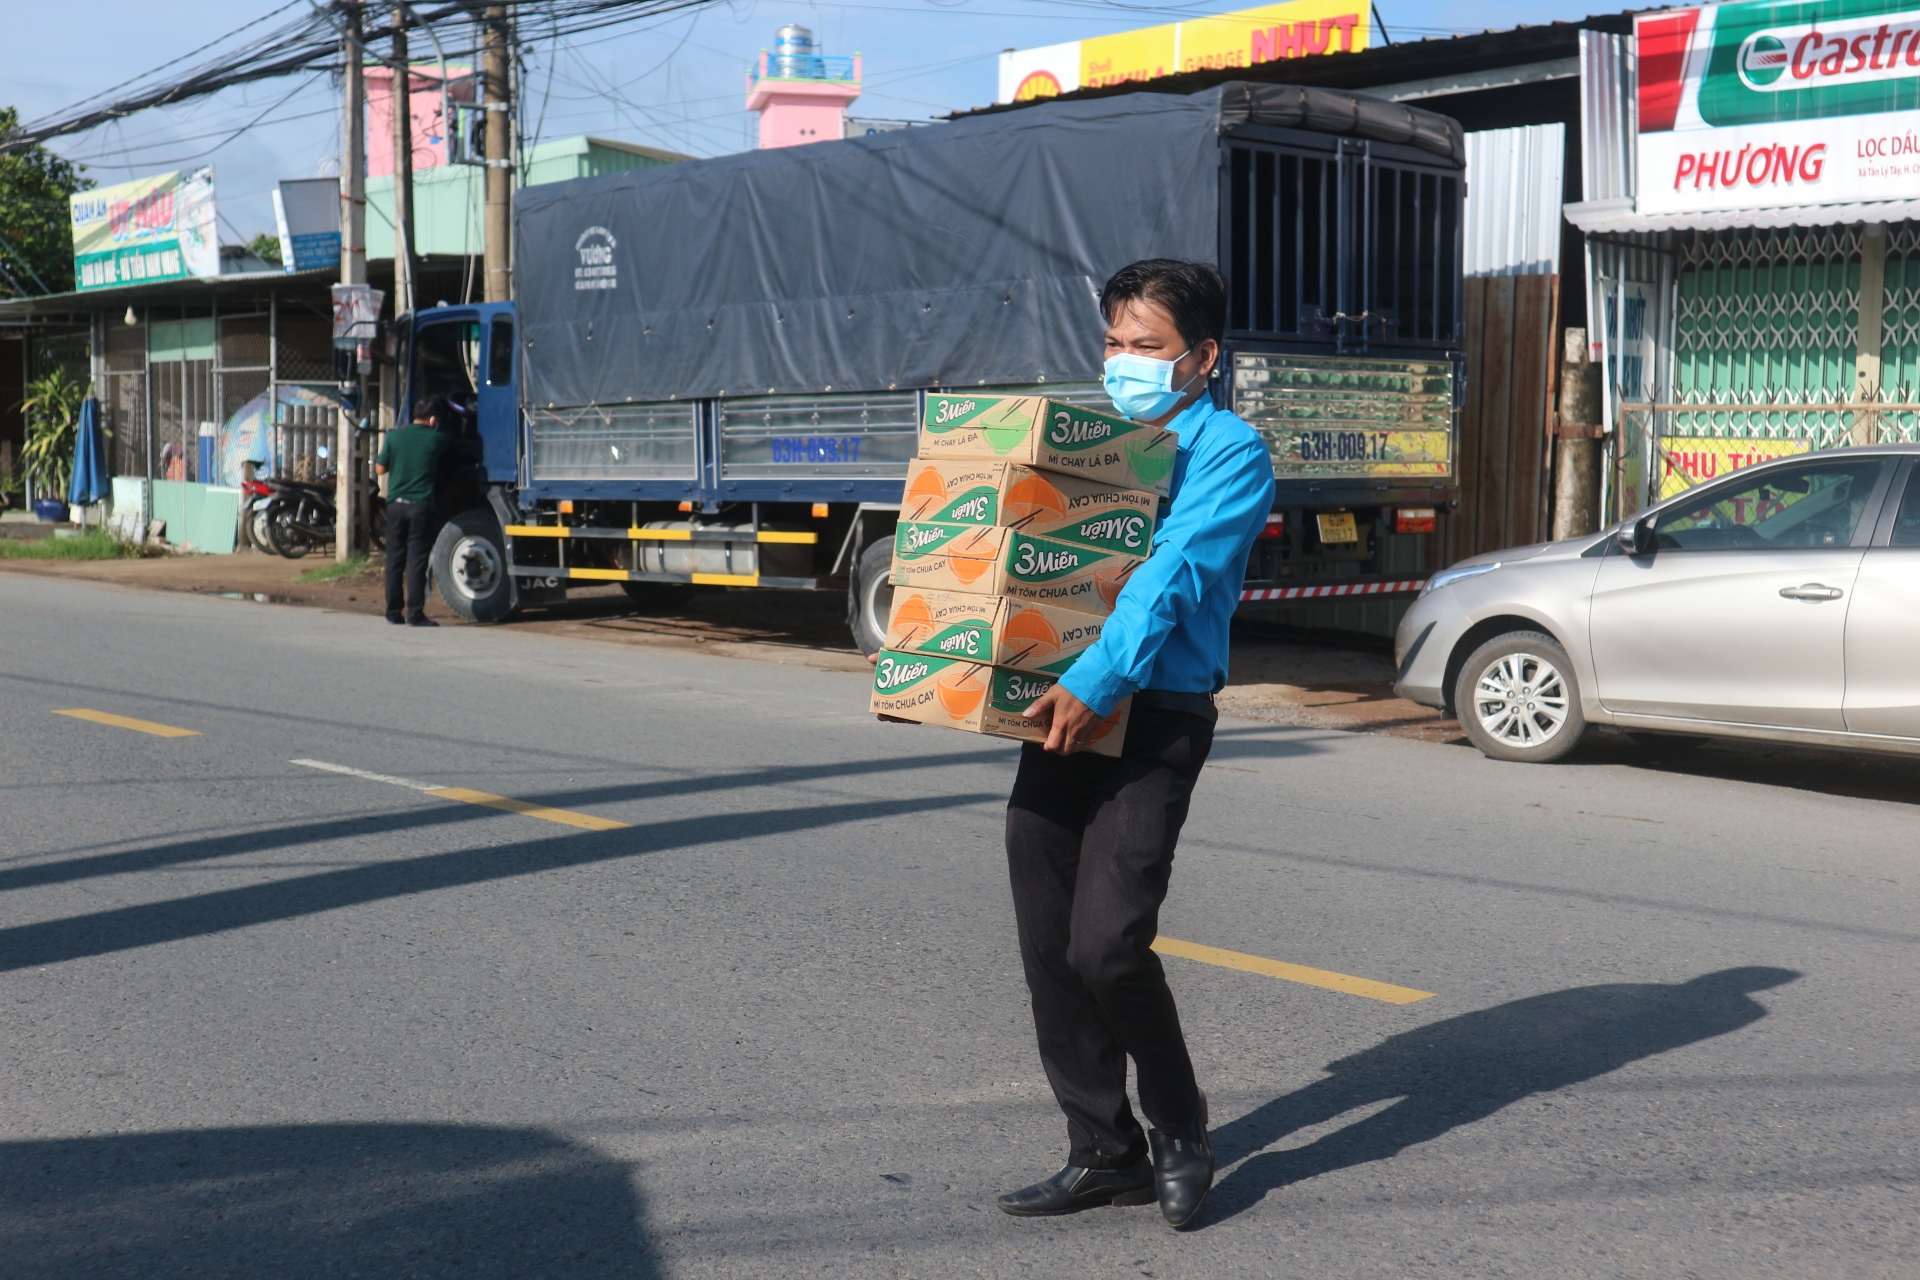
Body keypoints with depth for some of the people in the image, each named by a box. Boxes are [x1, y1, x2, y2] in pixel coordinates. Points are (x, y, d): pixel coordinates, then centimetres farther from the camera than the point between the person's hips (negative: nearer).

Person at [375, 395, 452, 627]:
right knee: (417, 561, -2)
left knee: (394, 560, 10)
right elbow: (441, 467, 14)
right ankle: (415, 614, -4)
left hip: (395, 504, 3)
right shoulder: (437, 440, -3)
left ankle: (394, 612, 13)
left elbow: (380, 469, 8)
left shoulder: (394, 436, 2)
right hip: (421, 506, -3)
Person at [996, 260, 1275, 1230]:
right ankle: (1103, 1153, 19)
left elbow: (1172, 575, -16)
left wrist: (1096, 683, -27)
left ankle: (1178, 1129, 11)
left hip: (1156, 715, -7)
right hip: (1063, 712, 7)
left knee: (1106, 945, -14)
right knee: (1049, 950, 5)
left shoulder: (1230, 452, -2)